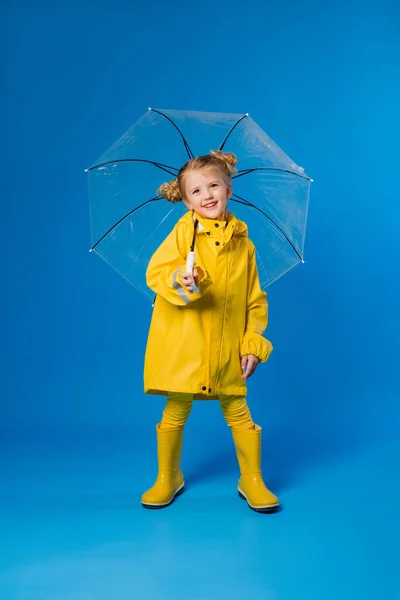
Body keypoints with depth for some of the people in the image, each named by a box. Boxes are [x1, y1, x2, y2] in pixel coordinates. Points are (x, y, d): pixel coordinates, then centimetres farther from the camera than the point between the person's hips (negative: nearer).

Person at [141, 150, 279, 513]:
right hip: (183, 346, -1)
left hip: (227, 351, 2)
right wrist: (179, 281, -29)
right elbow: (155, 272, -9)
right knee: (176, 412, 8)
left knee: (238, 412, 8)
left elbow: (255, 300, 8)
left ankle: (252, 480, 28)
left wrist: (253, 343, 1)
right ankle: (168, 478, 31)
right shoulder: (183, 231, -2)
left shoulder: (243, 244, 5)